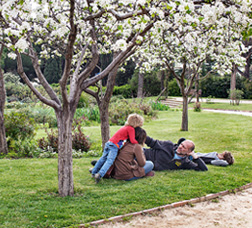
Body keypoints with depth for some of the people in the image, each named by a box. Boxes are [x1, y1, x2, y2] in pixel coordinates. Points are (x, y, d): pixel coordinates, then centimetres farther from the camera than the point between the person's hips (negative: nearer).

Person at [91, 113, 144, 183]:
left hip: (109, 143, 9)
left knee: (103, 158, 17)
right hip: (114, 146, -9)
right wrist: (139, 143, 8)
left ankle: (94, 172, 23)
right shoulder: (131, 129, -5)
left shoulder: (125, 127, 22)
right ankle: (99, 175, -30)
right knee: (109, 161, -16)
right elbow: (132, 141, -9)